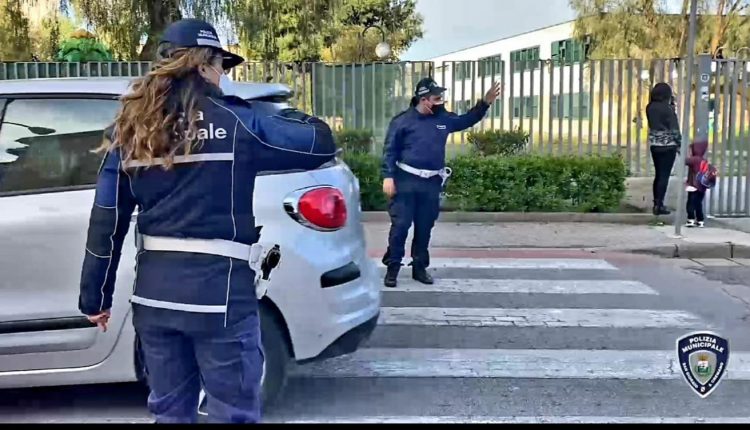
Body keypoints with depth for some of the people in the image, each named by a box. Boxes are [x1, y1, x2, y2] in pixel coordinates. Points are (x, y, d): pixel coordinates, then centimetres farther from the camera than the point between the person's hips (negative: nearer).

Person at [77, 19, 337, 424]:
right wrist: (281, 115, 18)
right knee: (232, 415, 10)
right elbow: (322, 143, 0)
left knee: (169, 411, 21)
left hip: (153, 292, 5)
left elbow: (105, 224, 6)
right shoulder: (235, 121, -8)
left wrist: (95, 298, 15)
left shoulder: (130, 129, 6)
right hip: (219, 292, -5)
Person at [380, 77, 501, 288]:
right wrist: (388, 177, -13)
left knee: (425, 228, 10)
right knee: (400, 226, -5)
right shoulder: (402, 120, -4)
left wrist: (485, 103, 14)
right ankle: (392, 268, 5)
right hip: (406, 181, -4)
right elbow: (390, 151, -5)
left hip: (432, 183, 5)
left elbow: (467, 120, 25)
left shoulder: (444, 118, 10)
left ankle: (419, 267, 22)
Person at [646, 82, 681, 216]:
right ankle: (659, 205, -1)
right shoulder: (668, 108, -14)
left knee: (658, 174, 15)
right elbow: (674, 128, -12)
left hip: (654, 144, 6)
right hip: (668, 145, -6)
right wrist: (679, 143, 0)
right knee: (664, 175, -1)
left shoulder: (649, 107, 3)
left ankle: (656, 203, 19)